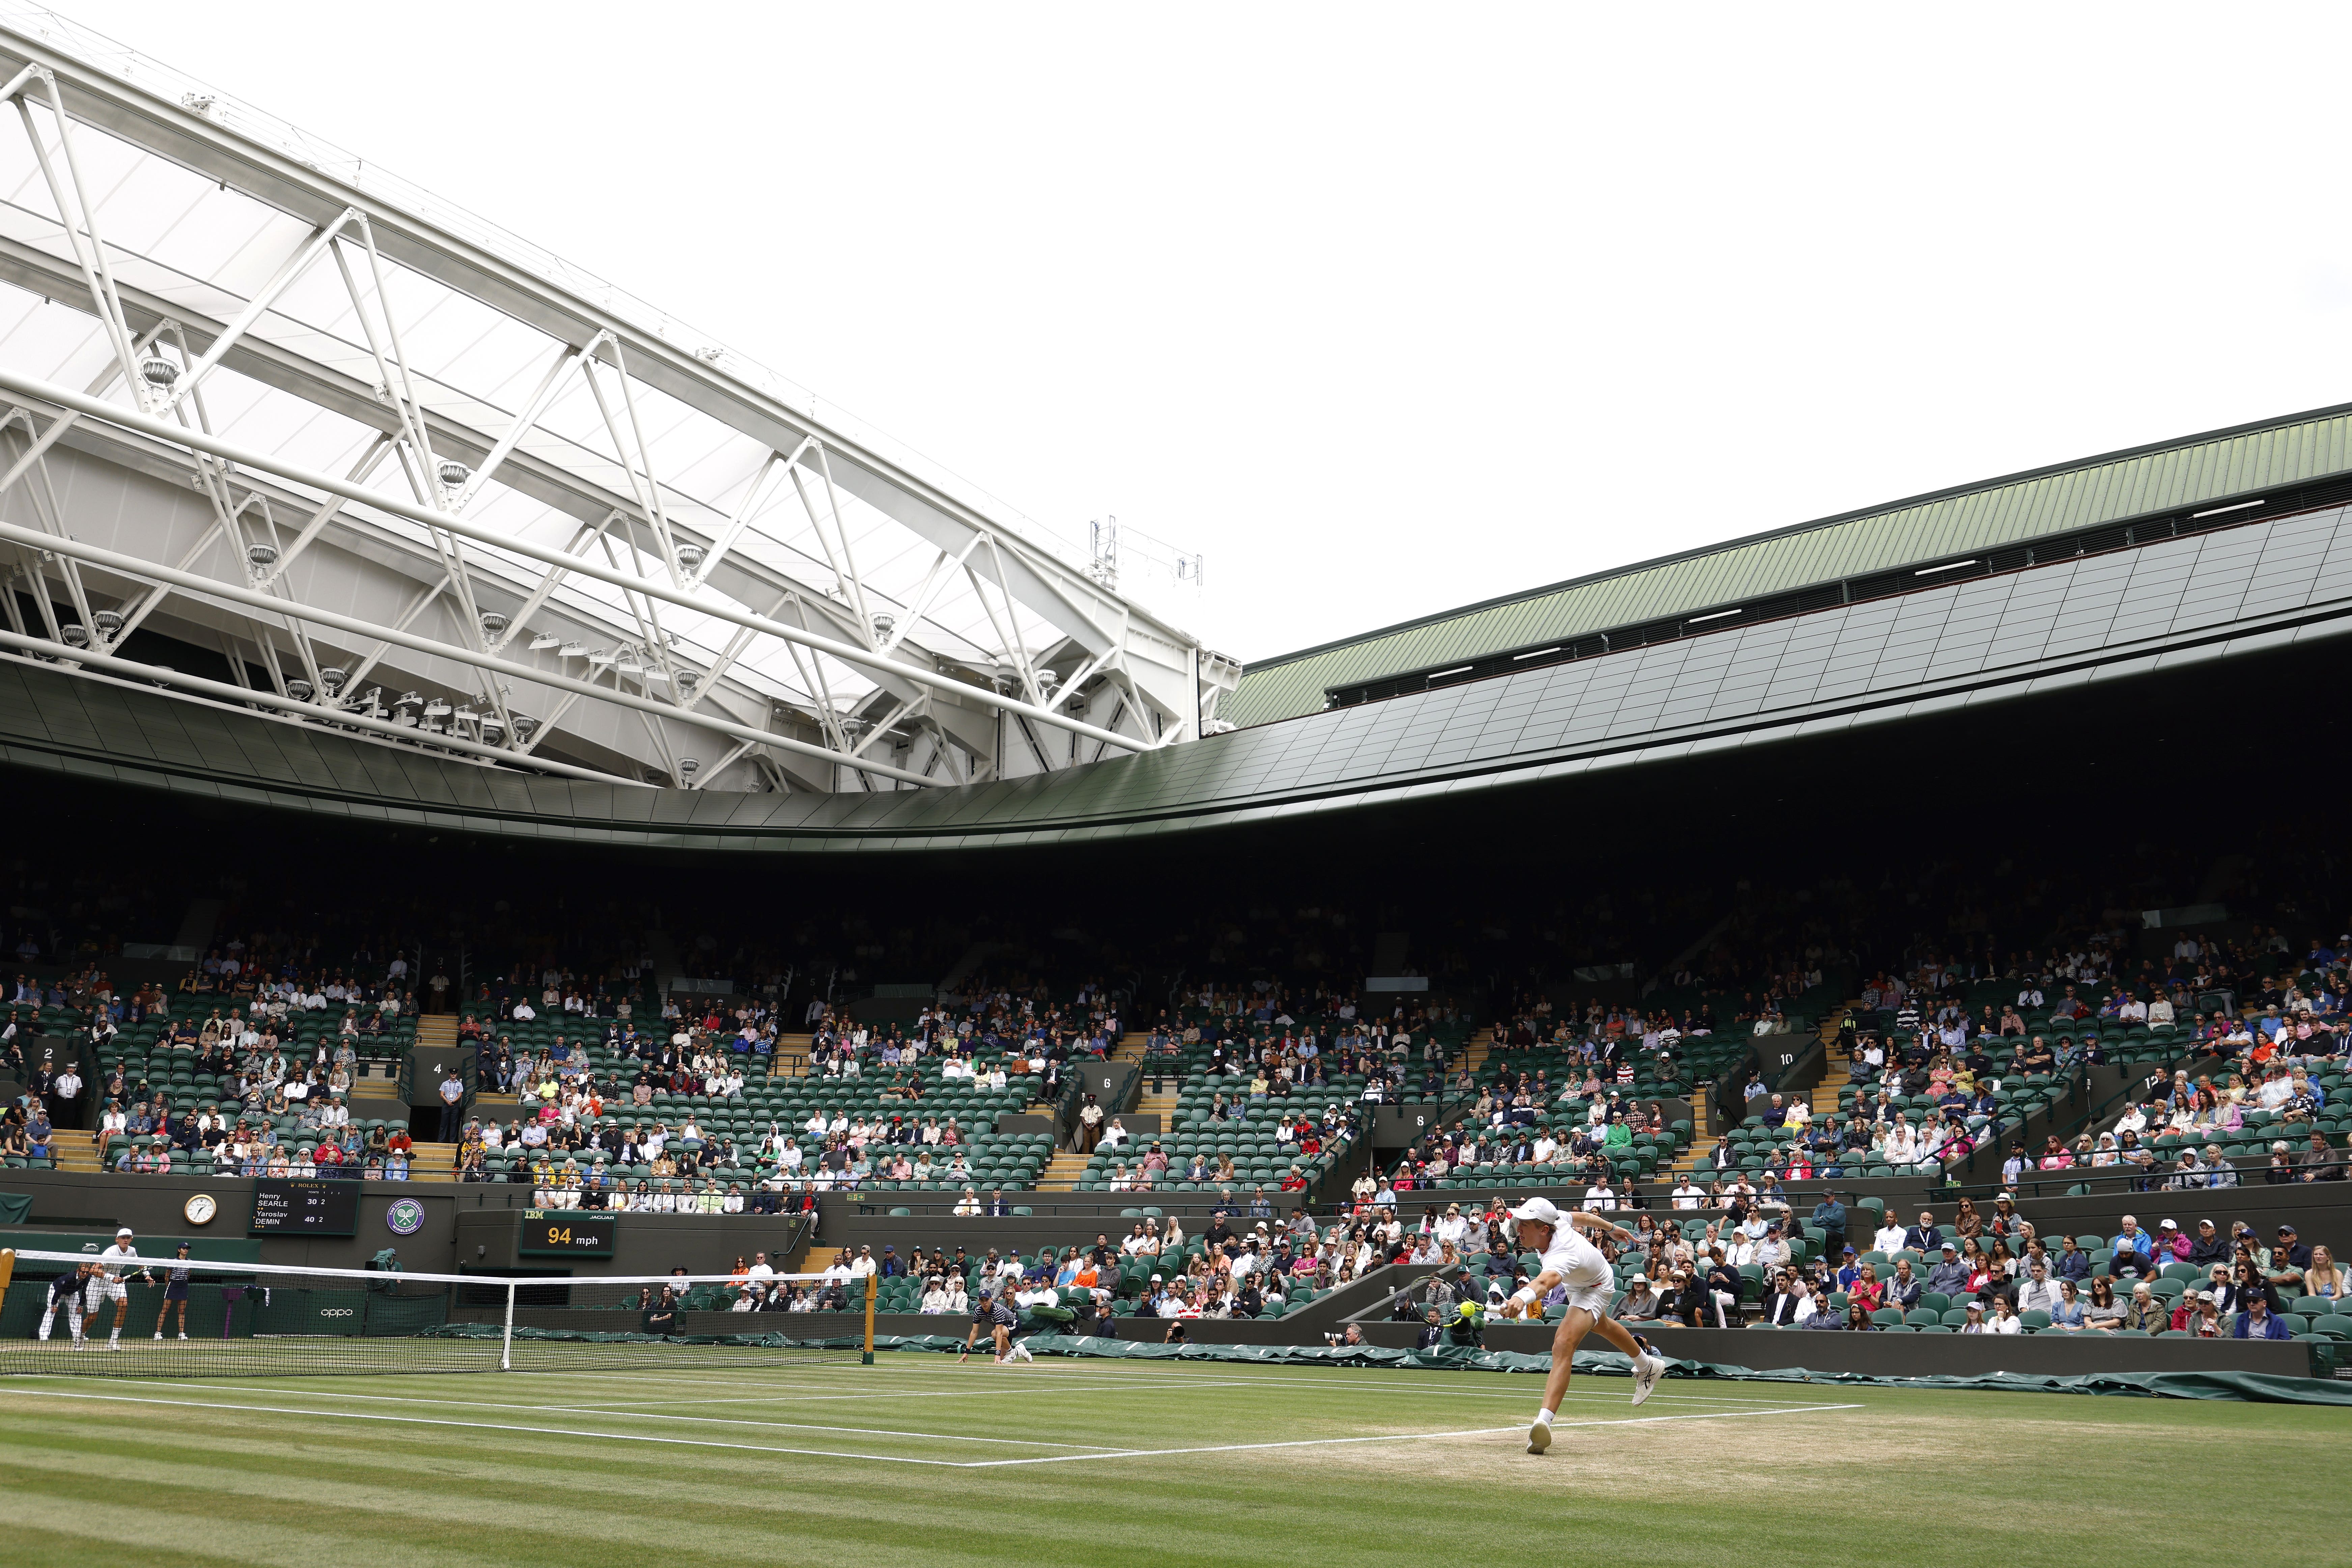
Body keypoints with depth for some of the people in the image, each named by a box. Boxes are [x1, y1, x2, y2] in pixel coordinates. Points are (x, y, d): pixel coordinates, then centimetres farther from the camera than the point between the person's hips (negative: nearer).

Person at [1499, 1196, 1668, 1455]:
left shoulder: (1561, 1256, -50)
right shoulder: (1557, 1221, -28)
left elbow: (1546, 1281, -73)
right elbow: (1580, 1217, -6)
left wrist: (1523, 1296, -94)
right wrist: (1611, 1227, 13)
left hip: (1594, 1289, -10)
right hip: (1578, 1282, 10)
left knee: (1564, 1346, -32)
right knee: (1600, 1325, 38)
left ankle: (1543, 1421, -43)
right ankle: (1648, 1366, 66)